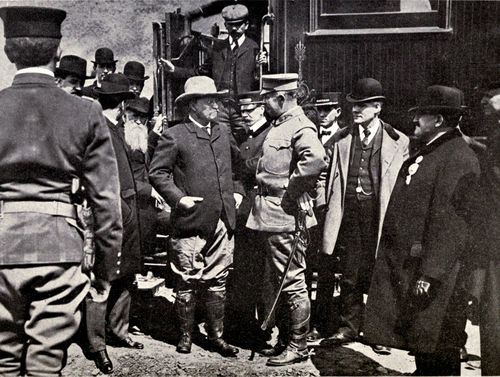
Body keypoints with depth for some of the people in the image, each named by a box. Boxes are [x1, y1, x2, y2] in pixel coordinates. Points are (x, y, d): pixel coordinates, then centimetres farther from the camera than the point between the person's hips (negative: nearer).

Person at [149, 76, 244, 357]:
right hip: (191, 221, -5)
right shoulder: (174, 136, -4)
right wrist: (178, 198, -13)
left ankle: (216, 336, 23)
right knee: (188, 282, 5)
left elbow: (239, 163, 27)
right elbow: (157, 172, -5)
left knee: (218, 282, 11)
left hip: (223, 221, 5)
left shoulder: (222, 134, 14)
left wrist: (238, 191, 14)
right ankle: (186, 336, 21)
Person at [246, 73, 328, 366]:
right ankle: (285, 340, 31)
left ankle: (298, 347, 13)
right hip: (270, 217, 10)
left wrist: (290, 189, -25)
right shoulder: (278, 126, 16)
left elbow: (316, 158, -35)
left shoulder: (300, 127, -15)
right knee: (277, 282, 18)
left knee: (292, 282, 0)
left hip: (285, 218, -10)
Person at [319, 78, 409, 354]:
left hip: (380, 215, -2)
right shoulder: (343, 137, 11)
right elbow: (333, 174, 13)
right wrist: (326, 201, 5)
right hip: (349, 212, 3)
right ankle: (349, 326, 22)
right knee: (349, 273, 8)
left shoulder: (397, 141, 1)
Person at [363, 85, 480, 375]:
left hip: (434, 270, -9)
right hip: (405, 264, 9)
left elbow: (450, 222, -21)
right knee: (421, 348, 20)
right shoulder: (427, 151, 14)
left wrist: (430, 274, -23)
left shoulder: (458, 158, -16)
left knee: (438, 353, 5)